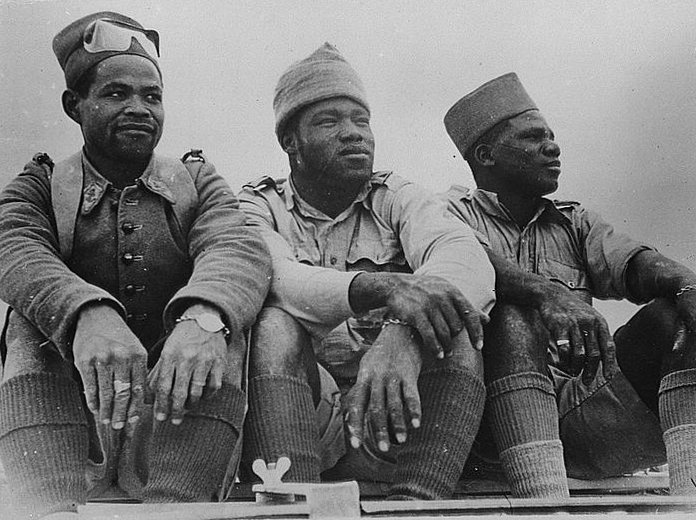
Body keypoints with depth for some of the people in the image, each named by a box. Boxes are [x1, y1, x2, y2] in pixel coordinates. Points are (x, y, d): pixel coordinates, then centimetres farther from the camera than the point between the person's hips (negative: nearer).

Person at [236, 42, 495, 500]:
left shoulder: (397, 199, 10)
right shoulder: (257, 207, 7)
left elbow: (466, 256, -14)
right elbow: (272, 277, -18)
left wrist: (402, 334, -37)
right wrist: (381, 287, -38)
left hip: (390, 413, 2)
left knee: (453, 325, -23)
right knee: (274, 322, -28)